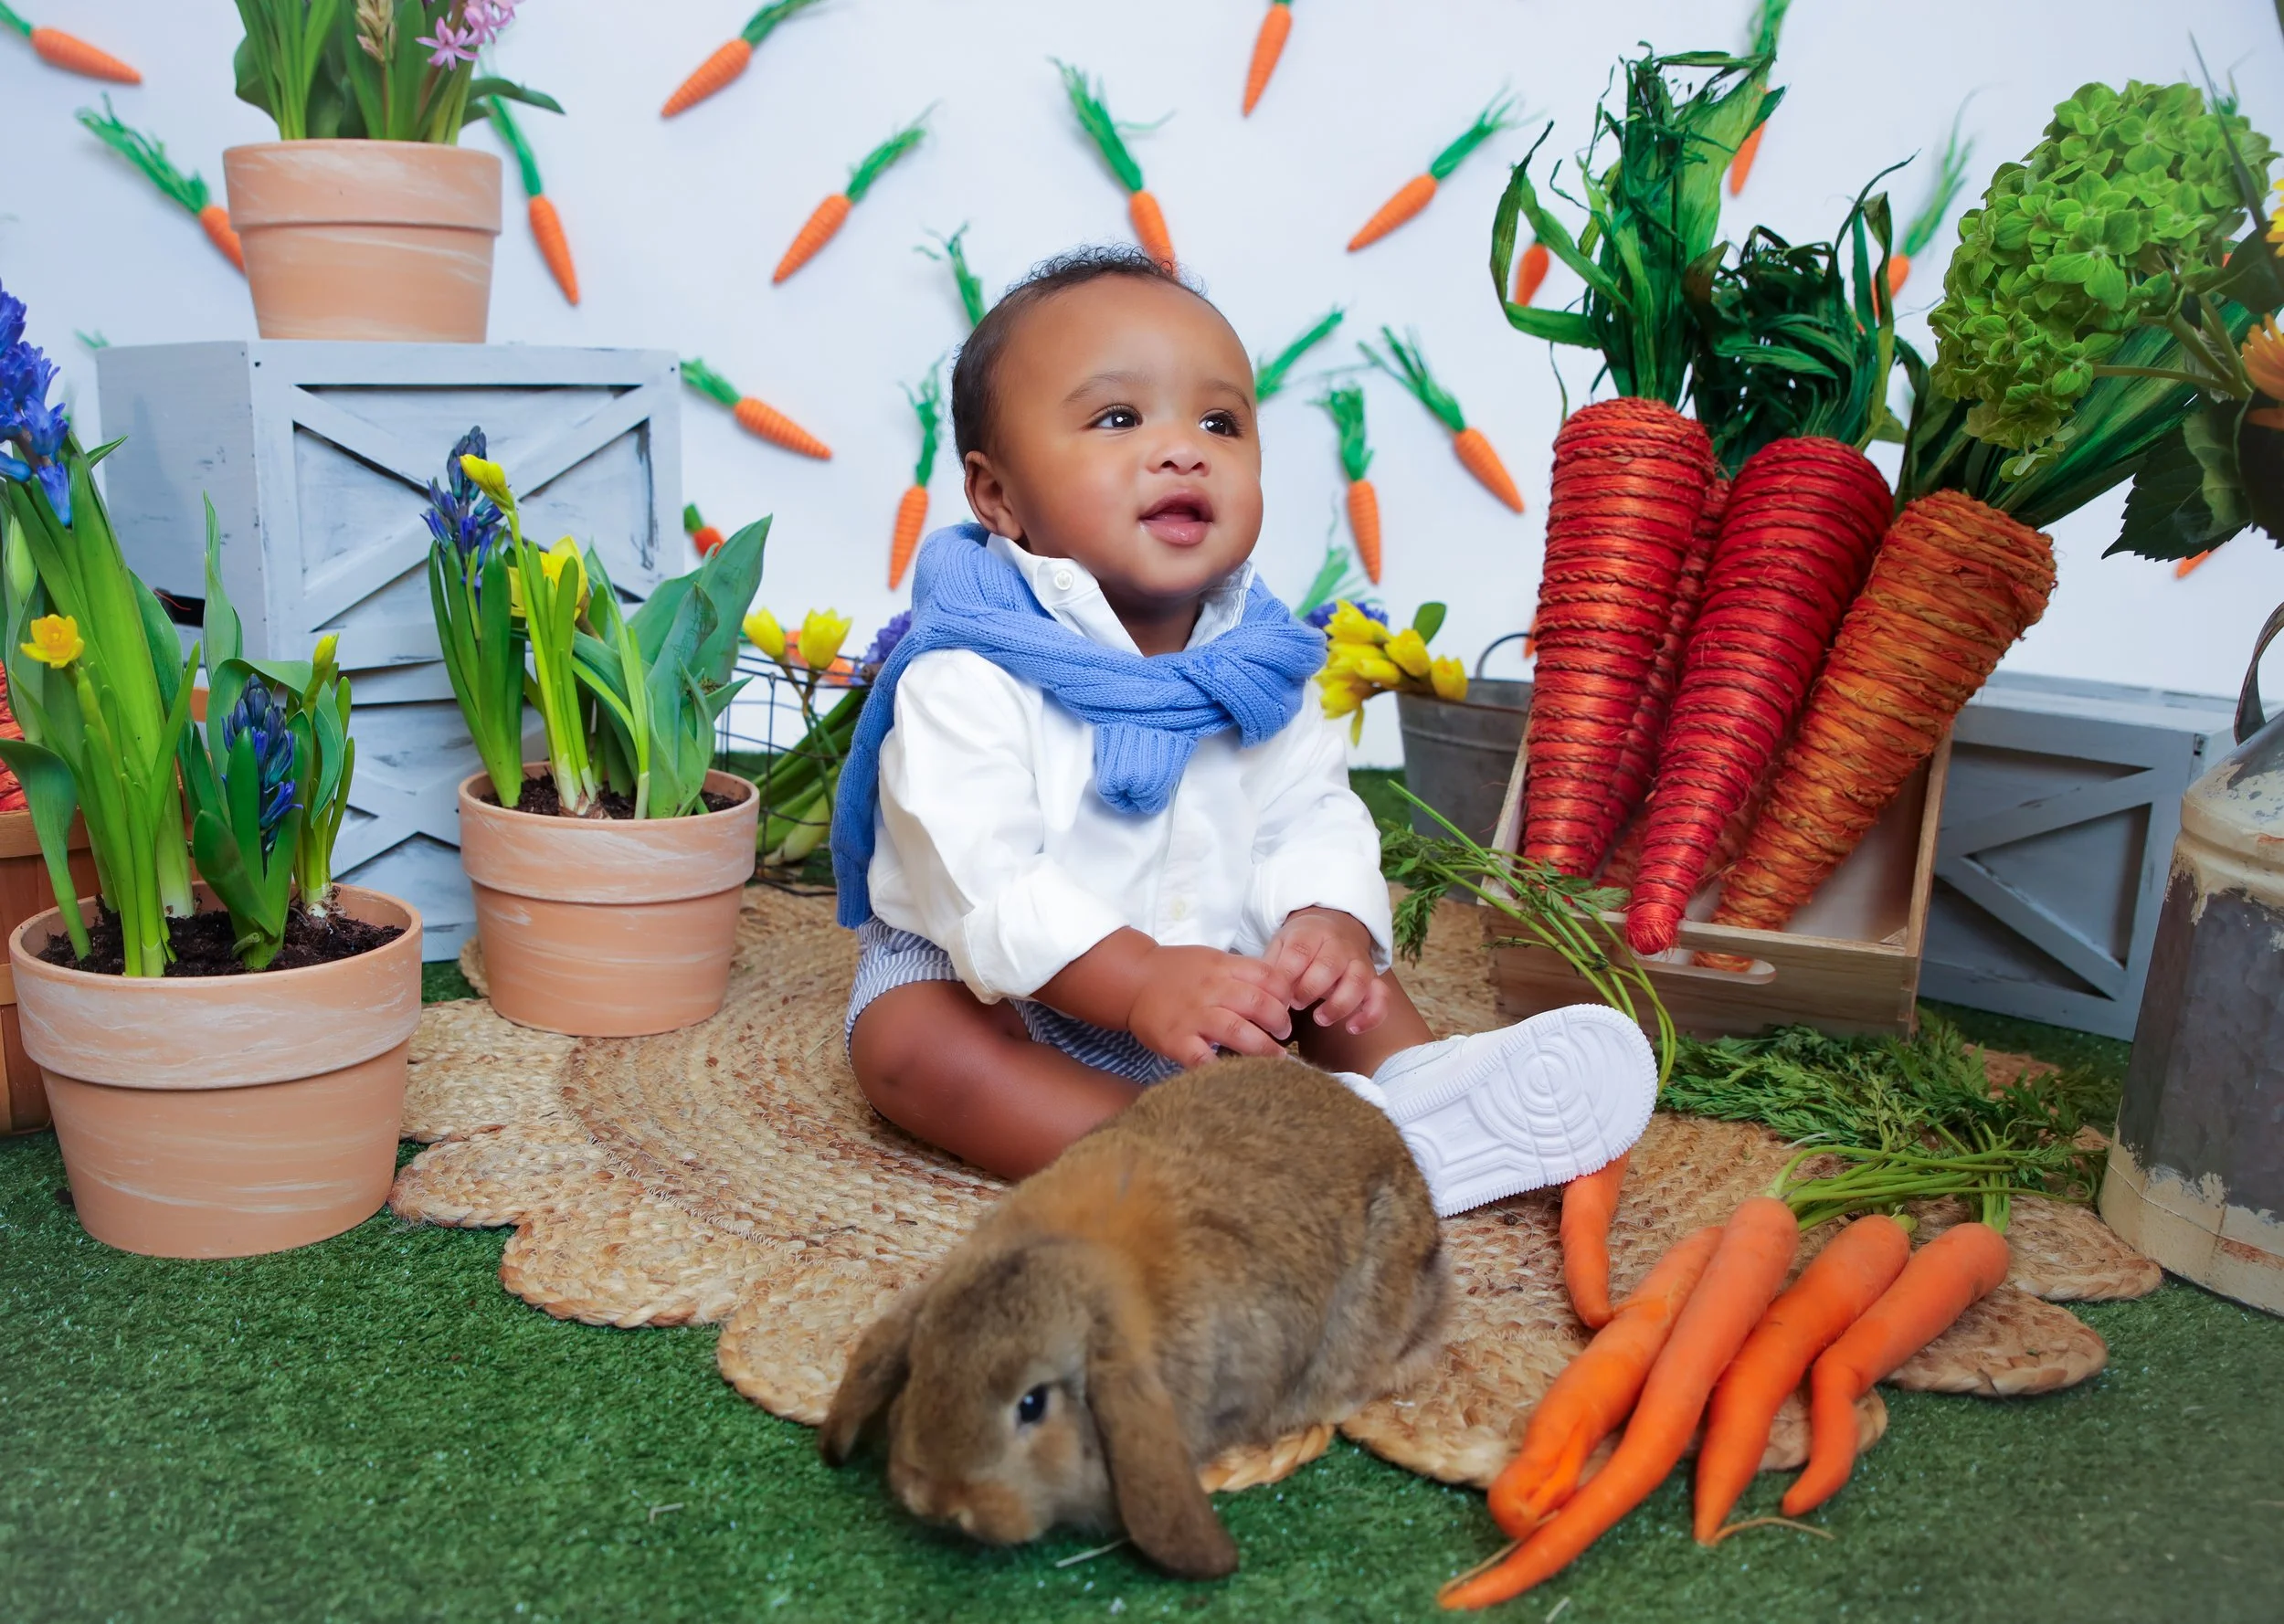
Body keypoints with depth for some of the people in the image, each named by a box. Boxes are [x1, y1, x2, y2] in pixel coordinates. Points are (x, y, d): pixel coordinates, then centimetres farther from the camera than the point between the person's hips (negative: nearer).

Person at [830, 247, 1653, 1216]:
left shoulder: (1253, 664, -5)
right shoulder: (969, 678, -25)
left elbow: (1310, 818, -5)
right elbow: (977, 874, -33)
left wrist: (1328, 922, -27)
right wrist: (1137, 980, -45)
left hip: (1213, 971, 6)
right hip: (1015, 986, -5)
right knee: (908, 1041, -32)